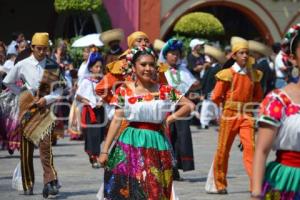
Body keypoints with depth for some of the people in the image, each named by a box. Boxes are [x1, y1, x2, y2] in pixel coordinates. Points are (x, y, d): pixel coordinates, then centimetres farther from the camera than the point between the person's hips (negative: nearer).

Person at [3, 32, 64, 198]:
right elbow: (7, 82, 13)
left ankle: (50, 182, -23)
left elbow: (59, 90, 6)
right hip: (27, 109, 1)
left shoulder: (53, 67, 4)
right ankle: (28, 185, 13)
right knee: (26, 149, 4)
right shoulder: (22, 65, 2)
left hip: (44, 109, -1)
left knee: (45, 146, -16)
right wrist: (22, 93, 5)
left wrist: (46, 99, -9)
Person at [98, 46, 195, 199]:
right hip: (131, 144, -1)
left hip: (157, 145, 1)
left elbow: (190, 106, 8)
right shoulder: (124, 90, 0)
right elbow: (116, 120, -1)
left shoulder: (165, 91, 3)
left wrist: (171, 118, -4)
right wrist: (105, 150, -5)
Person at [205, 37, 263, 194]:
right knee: (223, 150, 5)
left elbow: (258, 96, 20)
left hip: (246, 116, 2)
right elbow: (216, 97, -4)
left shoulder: (254, 75, 6)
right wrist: (228, 104, 10)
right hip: (229, 115, -2)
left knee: (250, 147, -12)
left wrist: (246, 103, 10)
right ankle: (219, 184, 20)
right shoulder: (227, 74, -6)